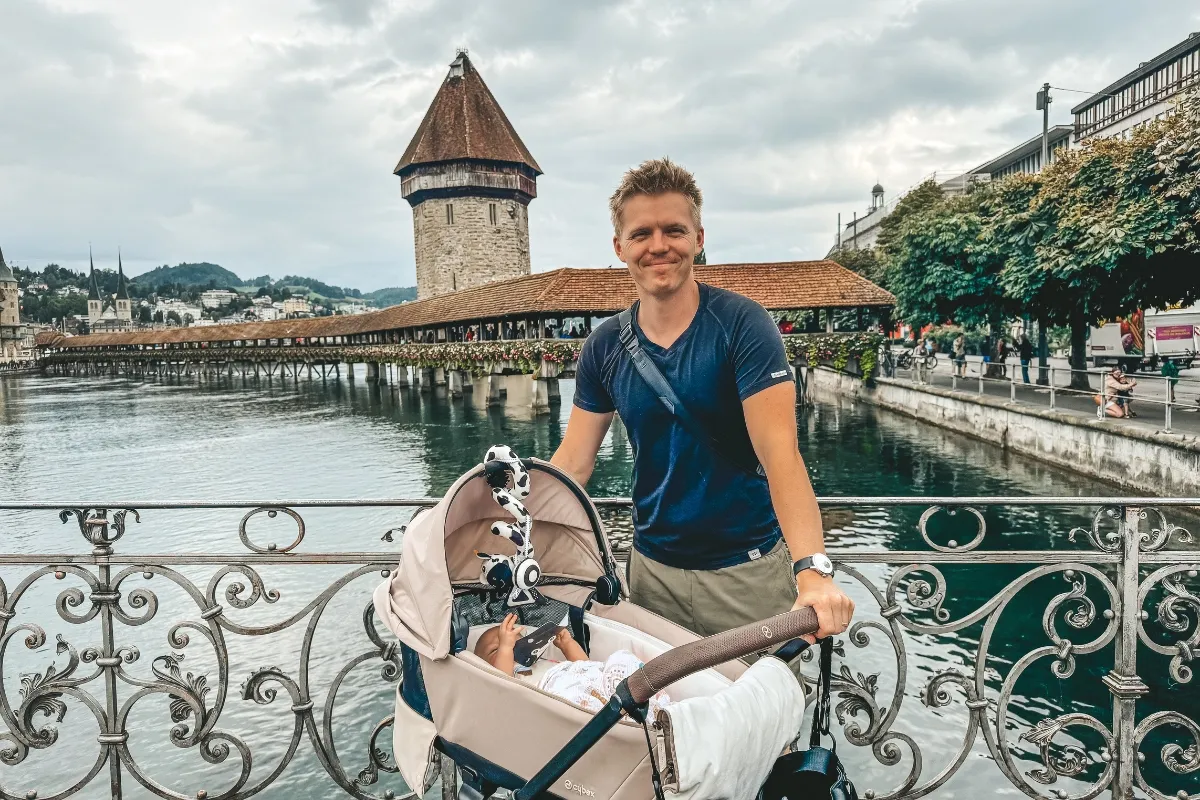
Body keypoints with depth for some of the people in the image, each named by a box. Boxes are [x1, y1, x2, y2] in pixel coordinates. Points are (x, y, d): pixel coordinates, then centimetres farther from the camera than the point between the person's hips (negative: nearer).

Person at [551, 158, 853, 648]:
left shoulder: (741, 324, -15)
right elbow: (572, 463, 1)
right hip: (652, 569, 4)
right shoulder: (604, 347, -3)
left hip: (747, 570, -3)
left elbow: (779, 454, -24)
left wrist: (812, 570, -36)